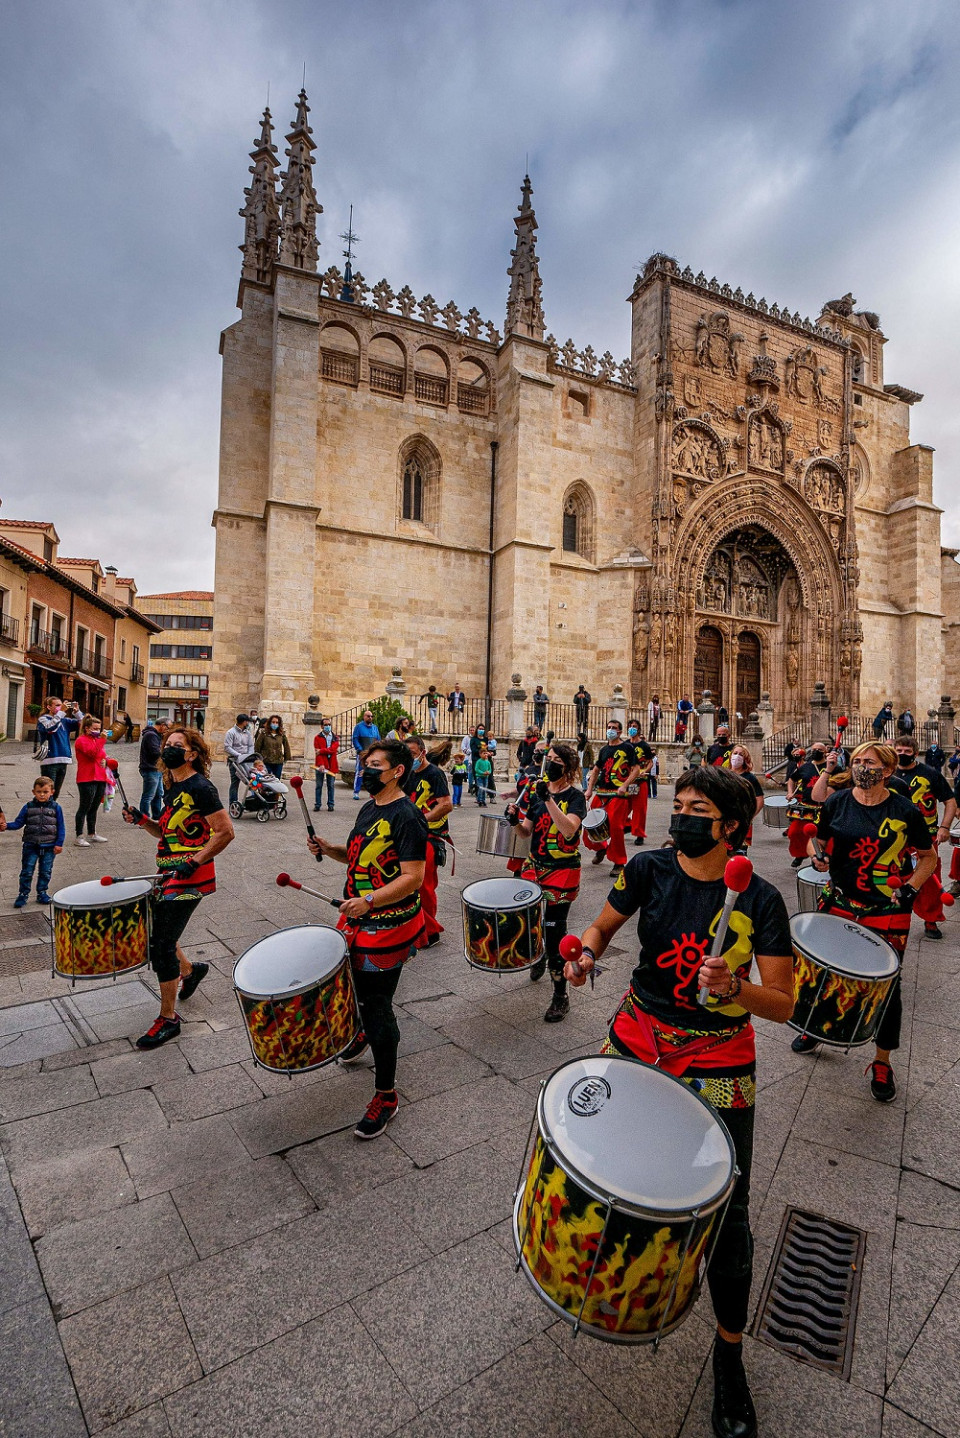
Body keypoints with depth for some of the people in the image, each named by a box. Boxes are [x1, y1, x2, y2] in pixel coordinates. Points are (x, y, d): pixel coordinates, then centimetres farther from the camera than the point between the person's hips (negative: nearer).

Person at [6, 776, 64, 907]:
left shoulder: (56, 807, -3)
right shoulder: (28, 807, 0)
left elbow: (61, 827, 0)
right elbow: (19, 822, 2)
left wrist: (59, 843, -4)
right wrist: (7, 825, -19)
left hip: (49, 846, 0)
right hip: (31, 845, 0)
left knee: (45, 872, 9)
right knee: (27, 871, 5)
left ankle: (42, 893, 23)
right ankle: (23, 894, 17)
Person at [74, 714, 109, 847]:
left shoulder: (97, 740, 20)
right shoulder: (81, 740, -6)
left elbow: (102, 755, 30)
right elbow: (92, 753, -22)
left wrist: (104, 761, 8)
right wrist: (102, 740, -24)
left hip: (100, 778, 8)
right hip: (87, 780, -8)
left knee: (94, 809, 15)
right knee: (84, 808, -5)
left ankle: (92, 834, 24)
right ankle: (79, 837, 0)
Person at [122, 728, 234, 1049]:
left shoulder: (200, 787, -15)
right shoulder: (172, 788, 13)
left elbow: (225, 832, -18)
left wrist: (193, 863, -21)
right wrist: (142, 820, 4)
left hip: (189, 877, -9)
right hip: (168, 872, 9)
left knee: (161, 944, -4)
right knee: (153, 931, 17)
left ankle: (168, 1019, 11)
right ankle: (189, 970, 42)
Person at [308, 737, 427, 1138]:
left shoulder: (407, 817, -20)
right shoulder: (369, 808, 8)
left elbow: (413, 878, -25)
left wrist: (369, 900, -33)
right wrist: (329, 849, 1)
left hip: (388, 926, -9)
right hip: (357, 919, 9)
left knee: (377, 1006, 1)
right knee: (354, 986, 26)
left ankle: (386, 1096, 19)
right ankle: (363, 1032, 58)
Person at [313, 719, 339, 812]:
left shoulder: (335, 738, 10)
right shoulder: (317, 738, 4)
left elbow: (333, 749, -8)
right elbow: (317, 752, -7)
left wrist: (322, 751, -15)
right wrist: (321, 764, -18)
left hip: (332, 765, 1)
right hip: (320, 765, -1)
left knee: (331, 786, 5)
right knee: (318, 786, 3)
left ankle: (330, 804, 13)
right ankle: (317, 805, 10)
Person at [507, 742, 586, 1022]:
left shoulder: (575, 796, -10)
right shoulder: (535, 788, 4)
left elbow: (569, 829, -28)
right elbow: (527, 829, 2)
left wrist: (548, 799, -34)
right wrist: (515, 820, -20)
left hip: (563, 872, -5)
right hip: (534, 867, 5)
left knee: (554, 930, -5)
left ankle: (561, 996, 9)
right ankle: (538, 957, 51)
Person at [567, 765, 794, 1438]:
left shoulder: (760, 899, -16)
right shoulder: (649, 868, -11)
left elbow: (784, 1005, -12)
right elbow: (602, 928, 0)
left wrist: (733, 986, -31)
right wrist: (587, 953, -21)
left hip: (718, 1063, -2)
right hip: (638, 1039, 3)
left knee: (726, 1213, 5)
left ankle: (730, 1352, 36)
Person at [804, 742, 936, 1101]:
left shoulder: (905, 811, -8)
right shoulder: (837, 802, -3)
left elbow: (929, 857, 3)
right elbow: (816, 839, 9)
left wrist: (910, 889, -10)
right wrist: (817, 856, -12)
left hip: (887, 913, -2)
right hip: (839, 906, 2)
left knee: (886, 986, 8)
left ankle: (883, 1062, 28)